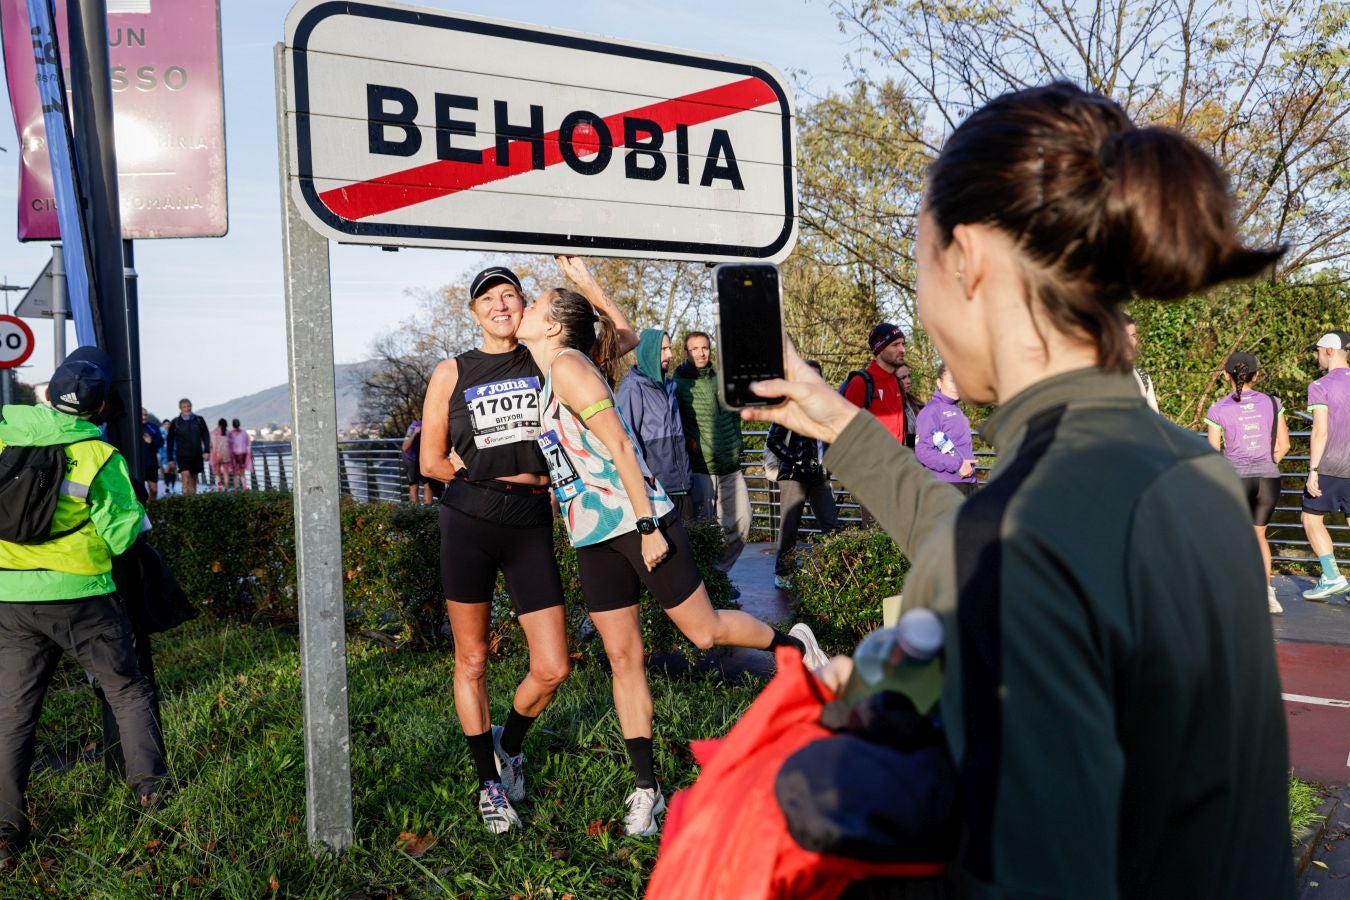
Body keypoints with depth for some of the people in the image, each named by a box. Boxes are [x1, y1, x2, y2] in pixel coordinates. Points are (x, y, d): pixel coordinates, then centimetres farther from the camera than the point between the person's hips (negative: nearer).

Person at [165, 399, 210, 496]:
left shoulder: (199, 420, 5)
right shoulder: (175, 423, 2)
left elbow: (206, 436, 7)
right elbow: (170, 441, 7)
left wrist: (206, 451, -5)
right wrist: (170, 458, 5)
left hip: (197, 455, 2)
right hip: (182, 455, -2)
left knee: (193, 481, 9)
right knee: (186, 477, -19)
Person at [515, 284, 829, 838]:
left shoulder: (569, 365, -12)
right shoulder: (548, 376, 12)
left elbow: (619, 446, -17)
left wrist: (647, 526, -20)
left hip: (638, 522, -8)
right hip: (592, 538, 8)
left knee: (705, 632, 3)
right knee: (622, 658, 7)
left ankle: (794, 645, 30)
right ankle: (646, 789, 14)